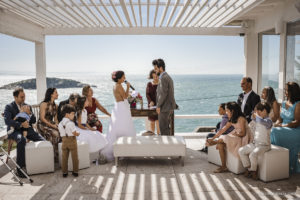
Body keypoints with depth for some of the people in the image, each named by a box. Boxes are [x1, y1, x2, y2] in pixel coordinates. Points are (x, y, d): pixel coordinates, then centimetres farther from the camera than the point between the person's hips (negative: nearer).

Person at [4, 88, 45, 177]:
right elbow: (7, 121, -15)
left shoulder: (27, 106, 16)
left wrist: (30, 114, -8)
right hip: (14, 131, -5)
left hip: (27, 130, 5)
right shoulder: (9, 107, 1)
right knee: (21, 140, -39)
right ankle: (19, 168, -32)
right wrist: (21, 124, -27)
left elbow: (34, 121, 14)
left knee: (43, 141, -17)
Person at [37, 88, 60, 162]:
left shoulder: (55, 105, 14)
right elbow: (42, 118, -13)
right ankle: (55, 157, -22)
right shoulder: (44, 104, -8)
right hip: (43, 125, -6)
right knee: (55, 134, -32)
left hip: (51, 124, 6)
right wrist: (52, 125, -19)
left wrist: (57, 124, -5)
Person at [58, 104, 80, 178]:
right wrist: (78, 133, 4)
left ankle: (64, 172, 17)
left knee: (64, 157, 11)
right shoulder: (71, 123, -18)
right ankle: (75, 172, 15)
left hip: (64, 141, 5)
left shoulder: (60, 124, 3)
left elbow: (61, 133, 6)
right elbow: (75, 133, -18)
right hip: (72, 141, -5)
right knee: (74, 157, 8)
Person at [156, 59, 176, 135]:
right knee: (166, 127, 17)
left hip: (164, 107, -10)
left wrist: (158, 106, -15)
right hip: (169, 106, 10)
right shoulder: (168, 76, 15)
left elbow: (163, 93, -22)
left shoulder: (163, 78, -16)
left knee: (163, 127, -4)